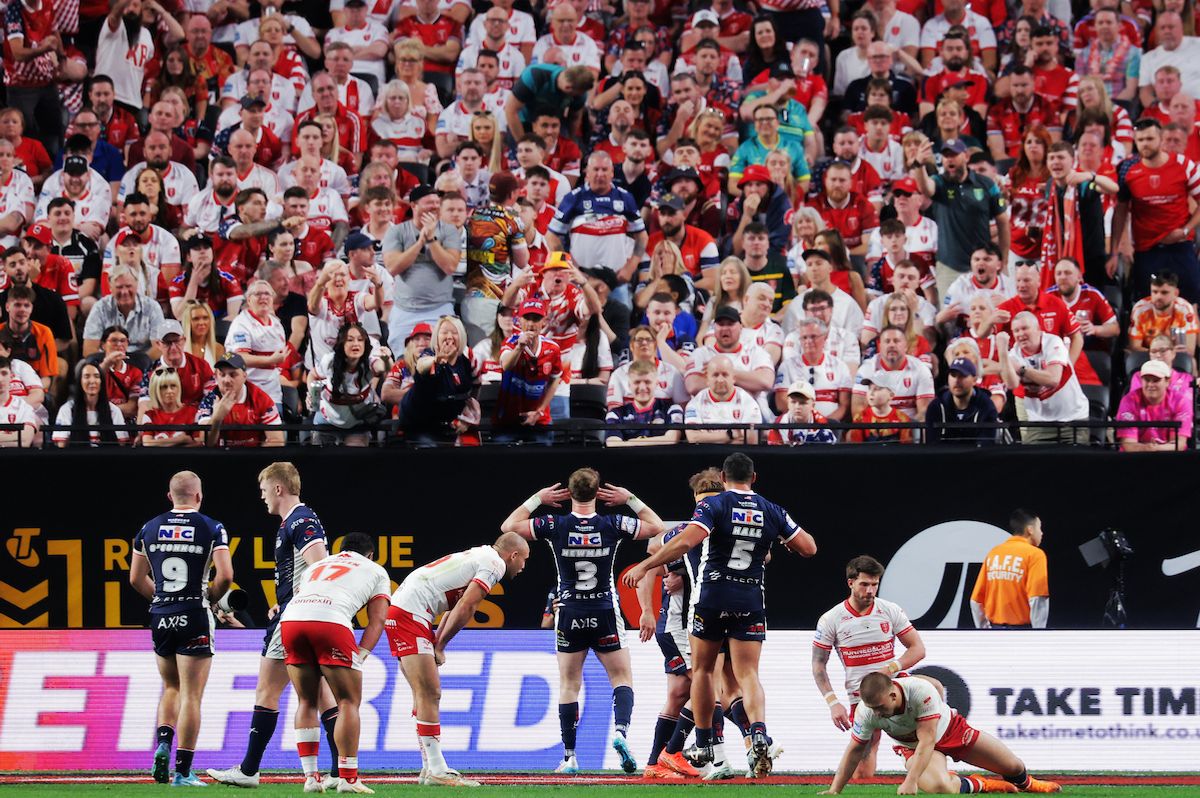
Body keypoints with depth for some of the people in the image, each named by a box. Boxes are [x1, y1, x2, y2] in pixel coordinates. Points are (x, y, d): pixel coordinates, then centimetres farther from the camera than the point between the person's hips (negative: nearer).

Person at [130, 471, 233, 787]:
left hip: (161, 617, 4)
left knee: (171, 687, 22)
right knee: (191, 695, 0)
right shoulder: (211, 529, -5)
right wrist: (209, 598, 6)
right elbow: (225, 576, -13)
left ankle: (163, 743, 1)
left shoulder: (149, 529, 6)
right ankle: (183, 771, -1)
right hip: (194, 618, -3)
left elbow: (136, 579, 9)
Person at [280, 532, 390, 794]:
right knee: (349, 701, 5)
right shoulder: (376, 571, 27)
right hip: (330, 621, -4)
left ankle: (310, 776, 12)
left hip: (290, 619, 4)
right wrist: (359, 657, 8)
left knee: (307, 702, 17)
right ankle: (348, 778, -1)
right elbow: (377, 620, 15)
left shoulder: (317, 566, 39)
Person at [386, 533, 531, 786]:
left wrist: (436, 648, 13)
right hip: (410, 614, -10)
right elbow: (464, 610, -11)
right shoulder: (494, 564, -5)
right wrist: (440, 646, -1)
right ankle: (436, 771, -14)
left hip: (399, 611, 10)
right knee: (429, 694, -11)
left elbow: (453, 610, 25)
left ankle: (431, 767, 15)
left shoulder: (477, 558, 25)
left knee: (426, 695, 13)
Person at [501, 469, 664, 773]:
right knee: (622, 678, 8)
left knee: (569, 685, 8)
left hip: (569, 615, 1)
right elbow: (656, 526, 7)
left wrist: (537, 499, 9)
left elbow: (508, 526, 3)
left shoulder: (555, 526, -8)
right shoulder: (613, 525, -7)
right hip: (605, 615, -1)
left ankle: (569, 757, 5)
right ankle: (621, 730, -19)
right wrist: (631, 500, 11)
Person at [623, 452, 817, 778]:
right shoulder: (772, 512, 5)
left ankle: (703, 745, 20)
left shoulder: (713, 505, -6)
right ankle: (759, 735, -28)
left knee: (702, 669, 15)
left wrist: (644, 566, -18)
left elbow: (687, 541, -21)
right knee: (748, 675, -1)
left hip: (711, 596, -2)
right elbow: (808, 547, 9)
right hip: (751, 601, 2)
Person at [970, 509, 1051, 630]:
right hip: (1021, 628, -6)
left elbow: (976, 599, 10)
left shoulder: (993, 554, 10)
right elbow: (1038, 600, -19)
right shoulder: (1034, 554, -7)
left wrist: (984, 629, 18)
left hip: (995, 629, 6)